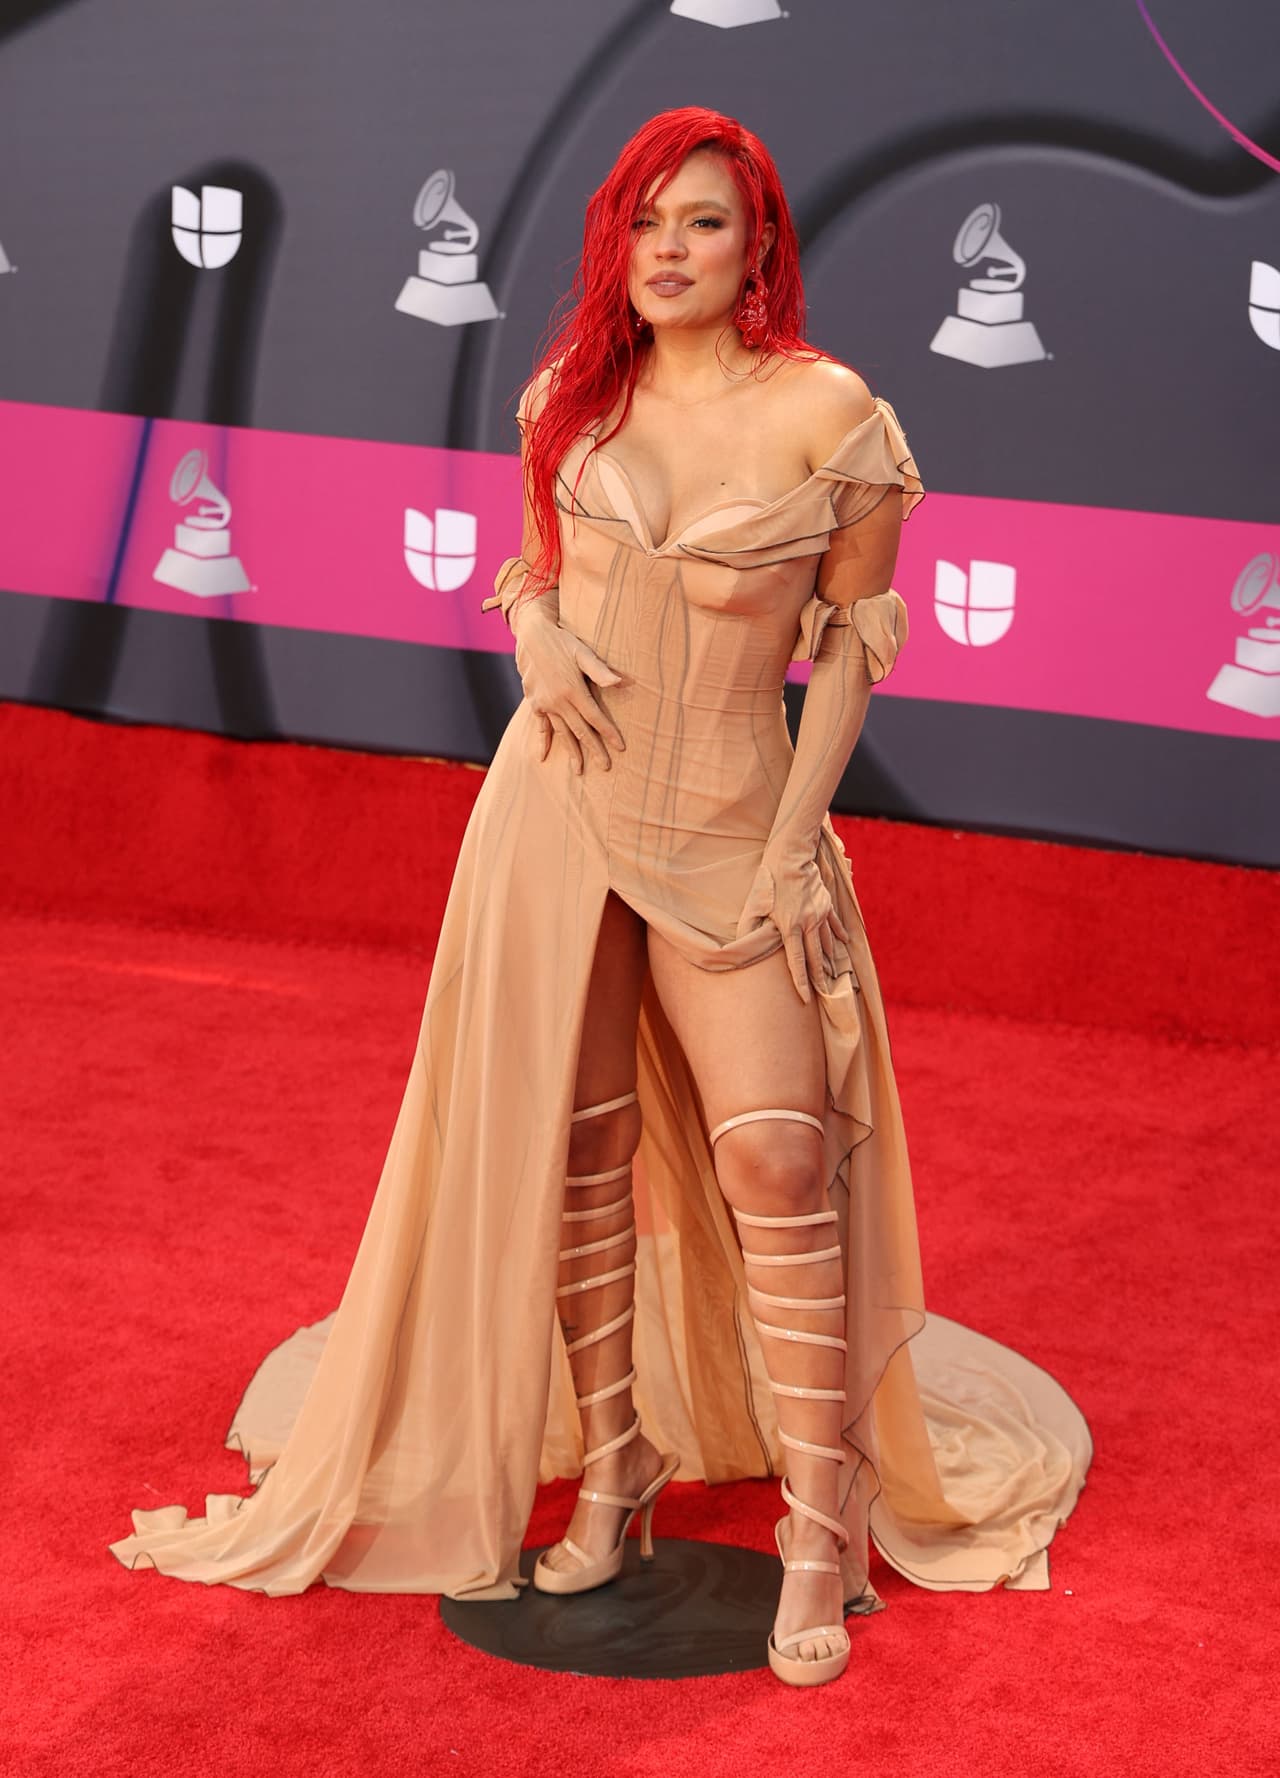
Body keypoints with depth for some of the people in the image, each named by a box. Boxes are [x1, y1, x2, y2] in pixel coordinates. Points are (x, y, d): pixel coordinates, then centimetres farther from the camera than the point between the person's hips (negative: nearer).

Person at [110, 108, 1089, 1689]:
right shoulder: (574, 395, 4)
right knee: (569, 1154, 8)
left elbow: (854, 639, -3)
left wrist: (794, 845, -8)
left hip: (730, 829, -4)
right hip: (560, 802, 4)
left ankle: (823, 1532, -1)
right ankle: (614, 1467, 24)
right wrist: (537, 637, -7)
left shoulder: (829, 413, -8)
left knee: (777, 1158, -11)